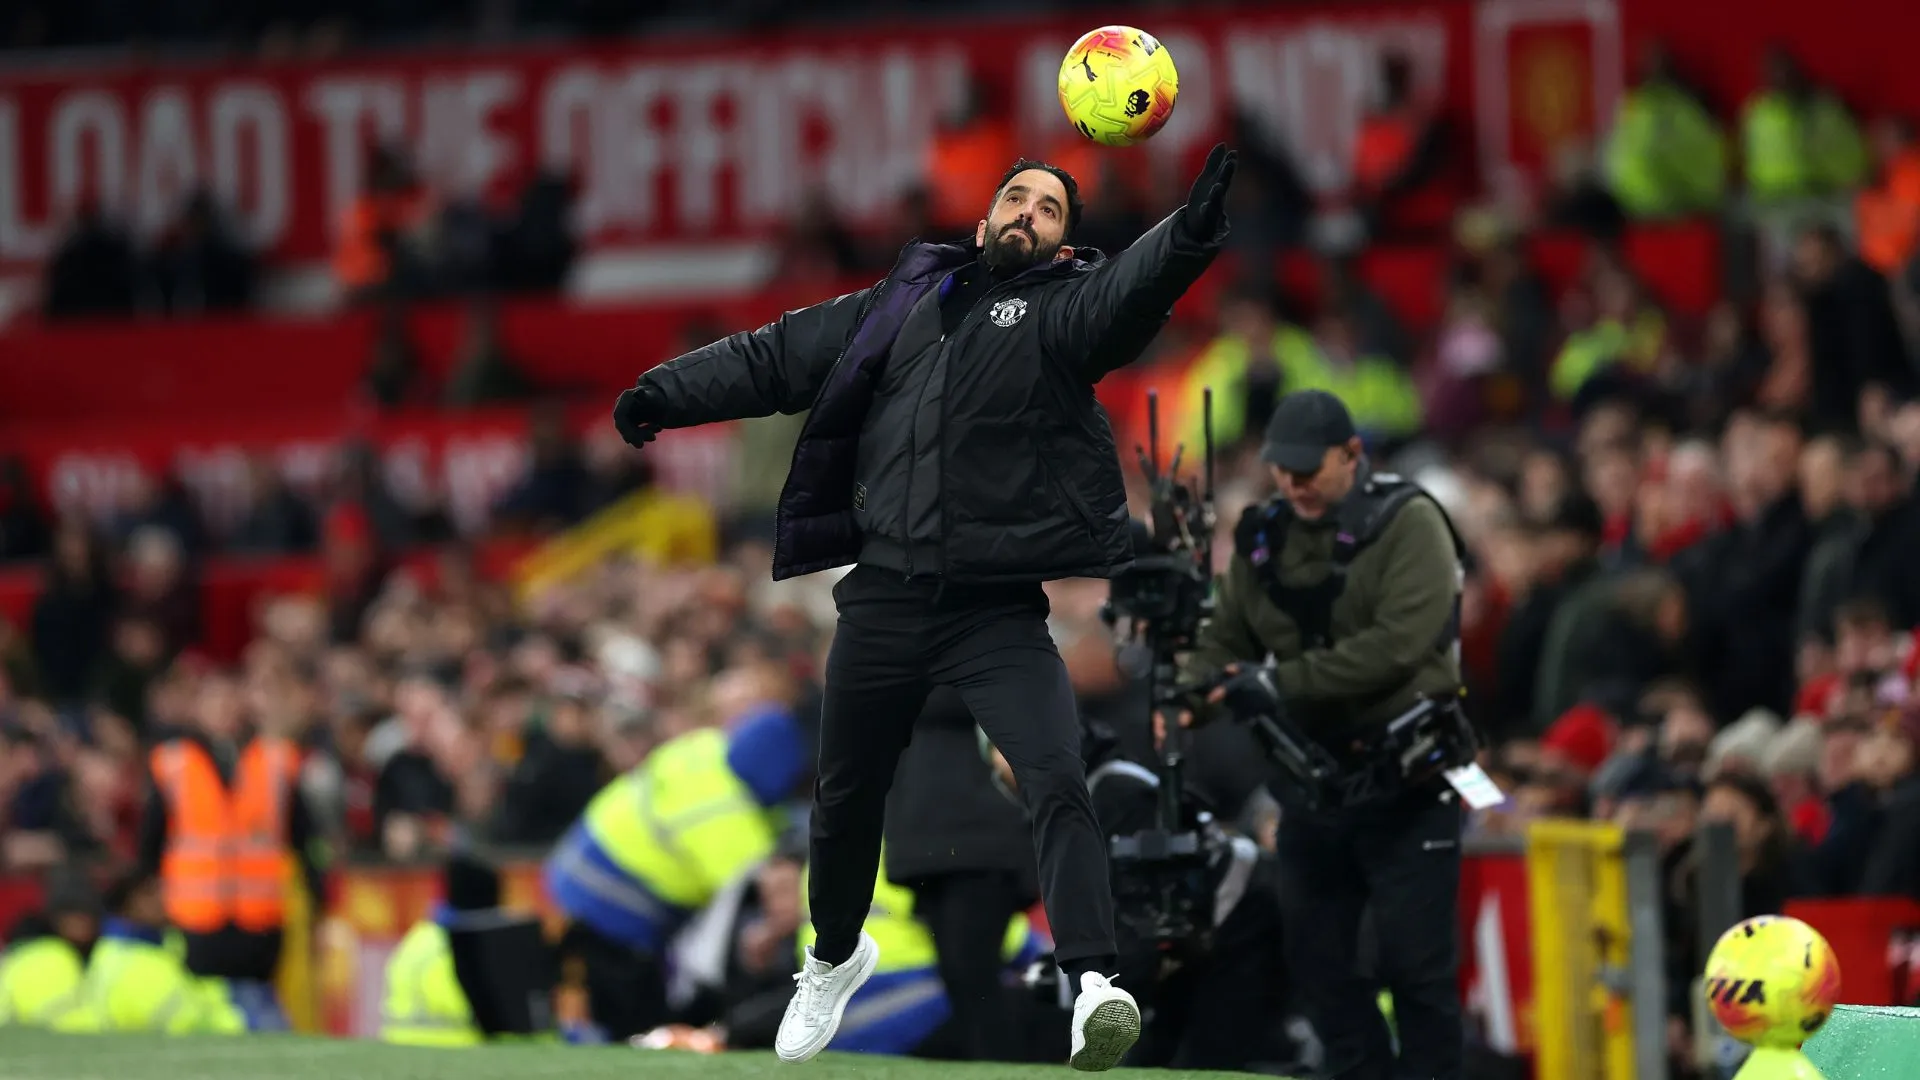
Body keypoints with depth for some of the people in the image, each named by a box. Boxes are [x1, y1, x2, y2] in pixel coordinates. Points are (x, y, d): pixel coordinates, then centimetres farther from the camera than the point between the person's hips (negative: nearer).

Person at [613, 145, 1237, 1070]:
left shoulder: (1061, 308, 0)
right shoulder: (904, 301, 12)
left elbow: (1130, 292, -21)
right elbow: (779, 357, 18)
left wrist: (1190, 234, -41)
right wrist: (672, 393, 9)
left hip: (998, 611, -4)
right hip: (883, 602, 4)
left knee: (1056, 782, -23)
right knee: (846, 799, 18)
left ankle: (1093, 984, -30)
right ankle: (836, 959, 43)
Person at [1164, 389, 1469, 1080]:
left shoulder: (1408, 524, -11)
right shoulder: (1263, 539, 9)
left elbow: (1397, 644, -23)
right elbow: (1226, 640, 10)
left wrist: (1282, 683, -25)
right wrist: (1188, 698, -12)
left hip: (1404, 783, -6)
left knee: (1416, 963, -6)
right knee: (1317, 957, 9)